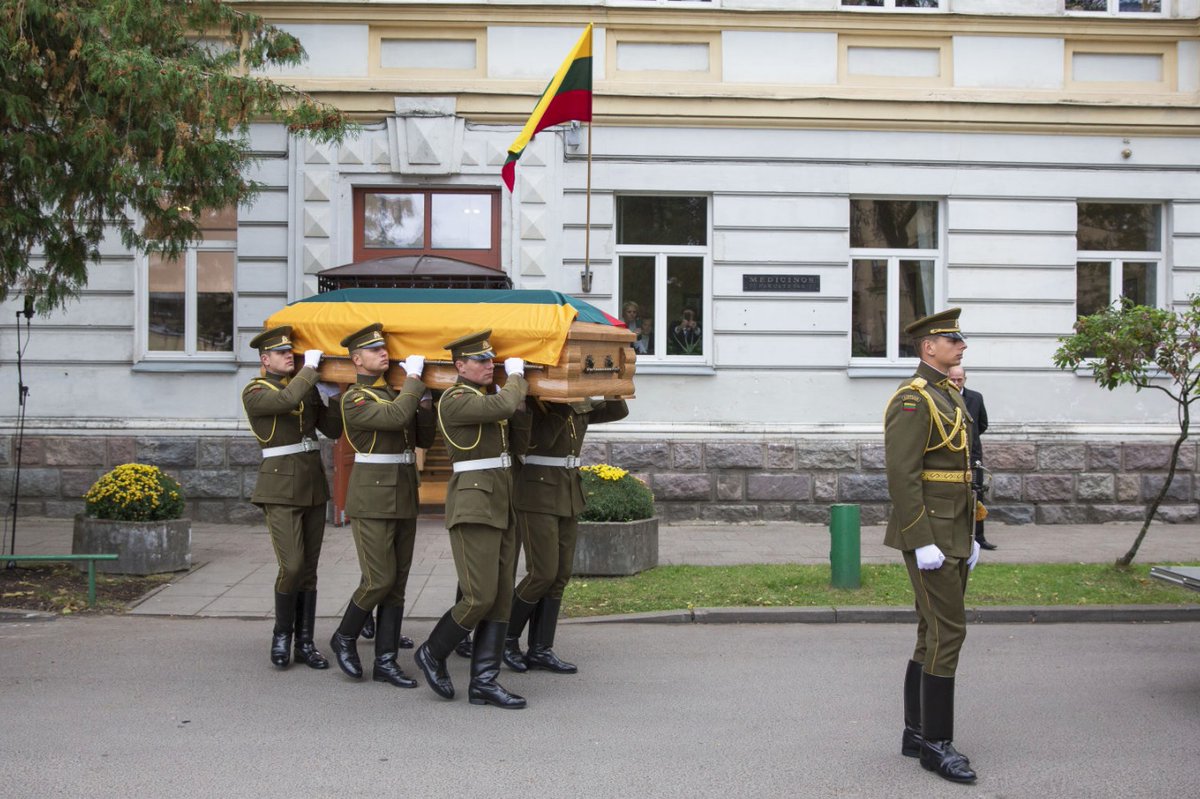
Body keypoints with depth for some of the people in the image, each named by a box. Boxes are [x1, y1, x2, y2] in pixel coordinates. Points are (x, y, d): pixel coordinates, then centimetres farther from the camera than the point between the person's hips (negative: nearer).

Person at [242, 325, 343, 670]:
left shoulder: (307, 388, 13)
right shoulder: (254, 392, -4)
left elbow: (333, 430, 11)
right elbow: (287, 399, -25)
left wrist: (331, 396, -2)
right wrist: (310, 367, -14)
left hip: (314, 486, 6)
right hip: (281, 487, -6)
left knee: (309, 569, 6)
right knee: (292, 566, -12)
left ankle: (305, 643, 13)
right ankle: (281, 635, 9)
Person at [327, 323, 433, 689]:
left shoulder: (397, 393, 15)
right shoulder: (354, 399, -9)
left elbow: (424, 438, 12)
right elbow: (397, 417, -25)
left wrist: (426, 394, 4)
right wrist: (413, 378, -14)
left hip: (405, 498, 7)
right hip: (372, 499, -7)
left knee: (397, 582, 6)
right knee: (379, 580, -8)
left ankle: (385, 661, 11)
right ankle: (345, 638, 16)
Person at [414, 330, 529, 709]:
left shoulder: (487, 397, 17)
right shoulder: (454, 400, -11)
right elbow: (504, 406, -24)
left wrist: (517, 379, 21)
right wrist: (516, 376, -6)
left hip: (502, 506, 9)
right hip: (473, 506, -9)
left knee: (501, 598, 5)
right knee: (480, 597, -10)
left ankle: (484, 681, 8)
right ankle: (432, 654, 13)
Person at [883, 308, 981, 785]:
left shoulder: (948, 397, 17)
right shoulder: (913, 399, -14)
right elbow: (901, 475, -21)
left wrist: (968, 536, 19)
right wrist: (922, 543, -23)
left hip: (951, 533, 10)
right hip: (928, 533, -10)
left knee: (934, 632, 11)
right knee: (948, 630, -9)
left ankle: (916, 734, 18)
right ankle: (936, 742, -2)